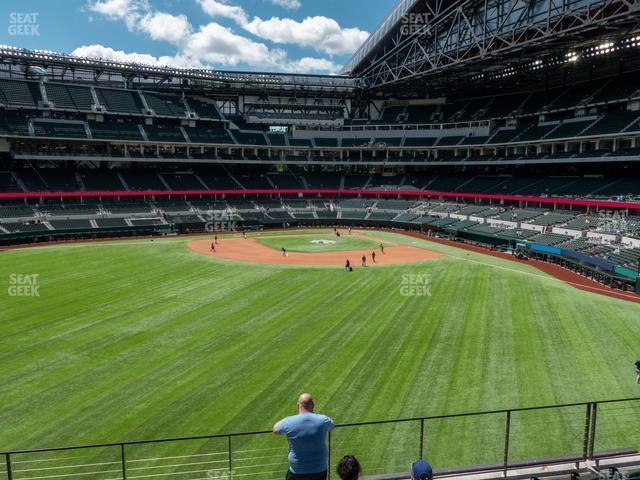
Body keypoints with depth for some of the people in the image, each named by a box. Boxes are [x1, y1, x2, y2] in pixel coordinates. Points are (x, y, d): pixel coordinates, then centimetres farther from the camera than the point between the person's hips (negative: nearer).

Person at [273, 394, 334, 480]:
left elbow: (275, 429, 6)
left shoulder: (289, 422, -16)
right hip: (319, 470, 1)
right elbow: (331, 426, 13)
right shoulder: (323, 420, -12)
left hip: (297, 472, -1)